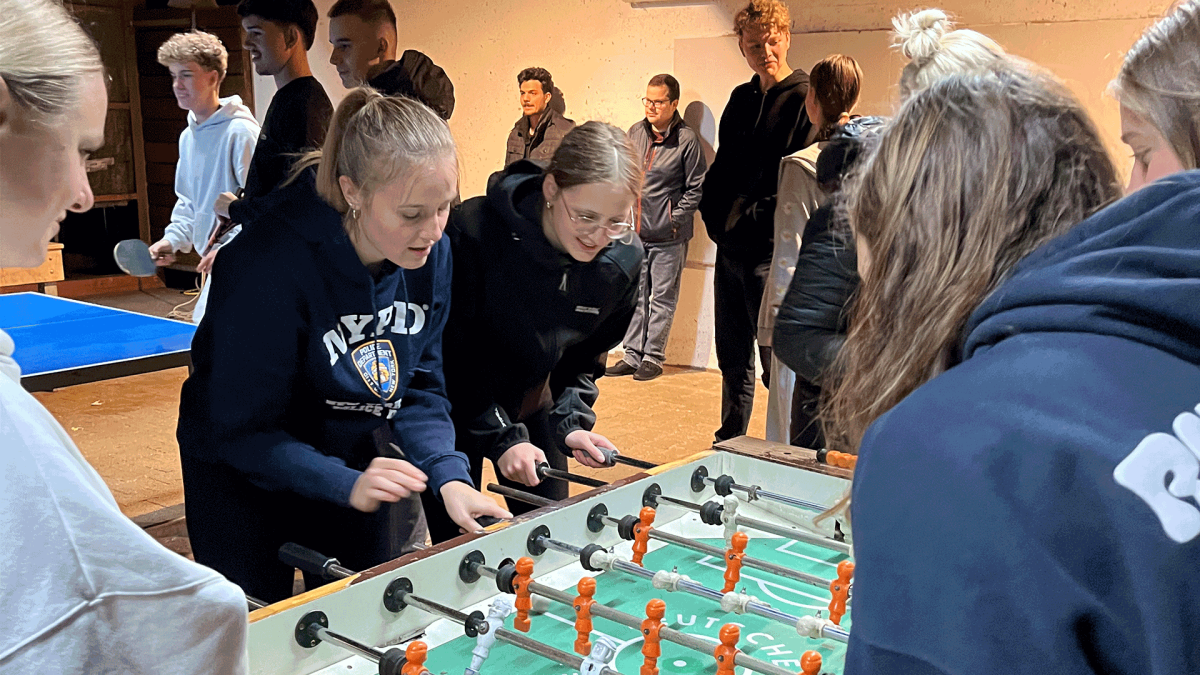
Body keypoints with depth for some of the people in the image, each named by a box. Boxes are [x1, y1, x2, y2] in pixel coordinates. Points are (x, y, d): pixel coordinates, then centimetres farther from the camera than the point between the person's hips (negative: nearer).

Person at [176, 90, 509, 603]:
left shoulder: (432, 255, -13)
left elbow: (420, 388, -5)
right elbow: (244, 430, -26)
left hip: (359, 453, 5)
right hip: (245, 473, -5)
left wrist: (449, 476, -21)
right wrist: (348, 485, -38)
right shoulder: (270, 263, -32)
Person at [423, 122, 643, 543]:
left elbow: (587, 355, 1)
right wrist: (499, 438, -24)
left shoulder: (624, 260, -16)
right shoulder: (473, 234, -29)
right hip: (453, 410, -4)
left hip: (532, 408, 4)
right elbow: (451, 358, -20)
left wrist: (571, 422, -14)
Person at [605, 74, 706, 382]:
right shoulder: (635, 133, 6)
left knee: (662, 298, 4)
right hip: (635, 232, 5)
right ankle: (632, 355, 20)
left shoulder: (686, 139, -9)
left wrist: (676, 219, -8)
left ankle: (653, 357, 14)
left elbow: (697, 187, -4)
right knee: (634, 295, 11)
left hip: (668, 237, -5)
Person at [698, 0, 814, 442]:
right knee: (733, 362, 16)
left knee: (777, 364, -1)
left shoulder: (804, 99, -7)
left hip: (770, 253, -7)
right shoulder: (742, 98, 15)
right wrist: (713, 212, 7)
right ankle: (728, 448, 29)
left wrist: (759, 221, -15)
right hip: (729, 248, 7)